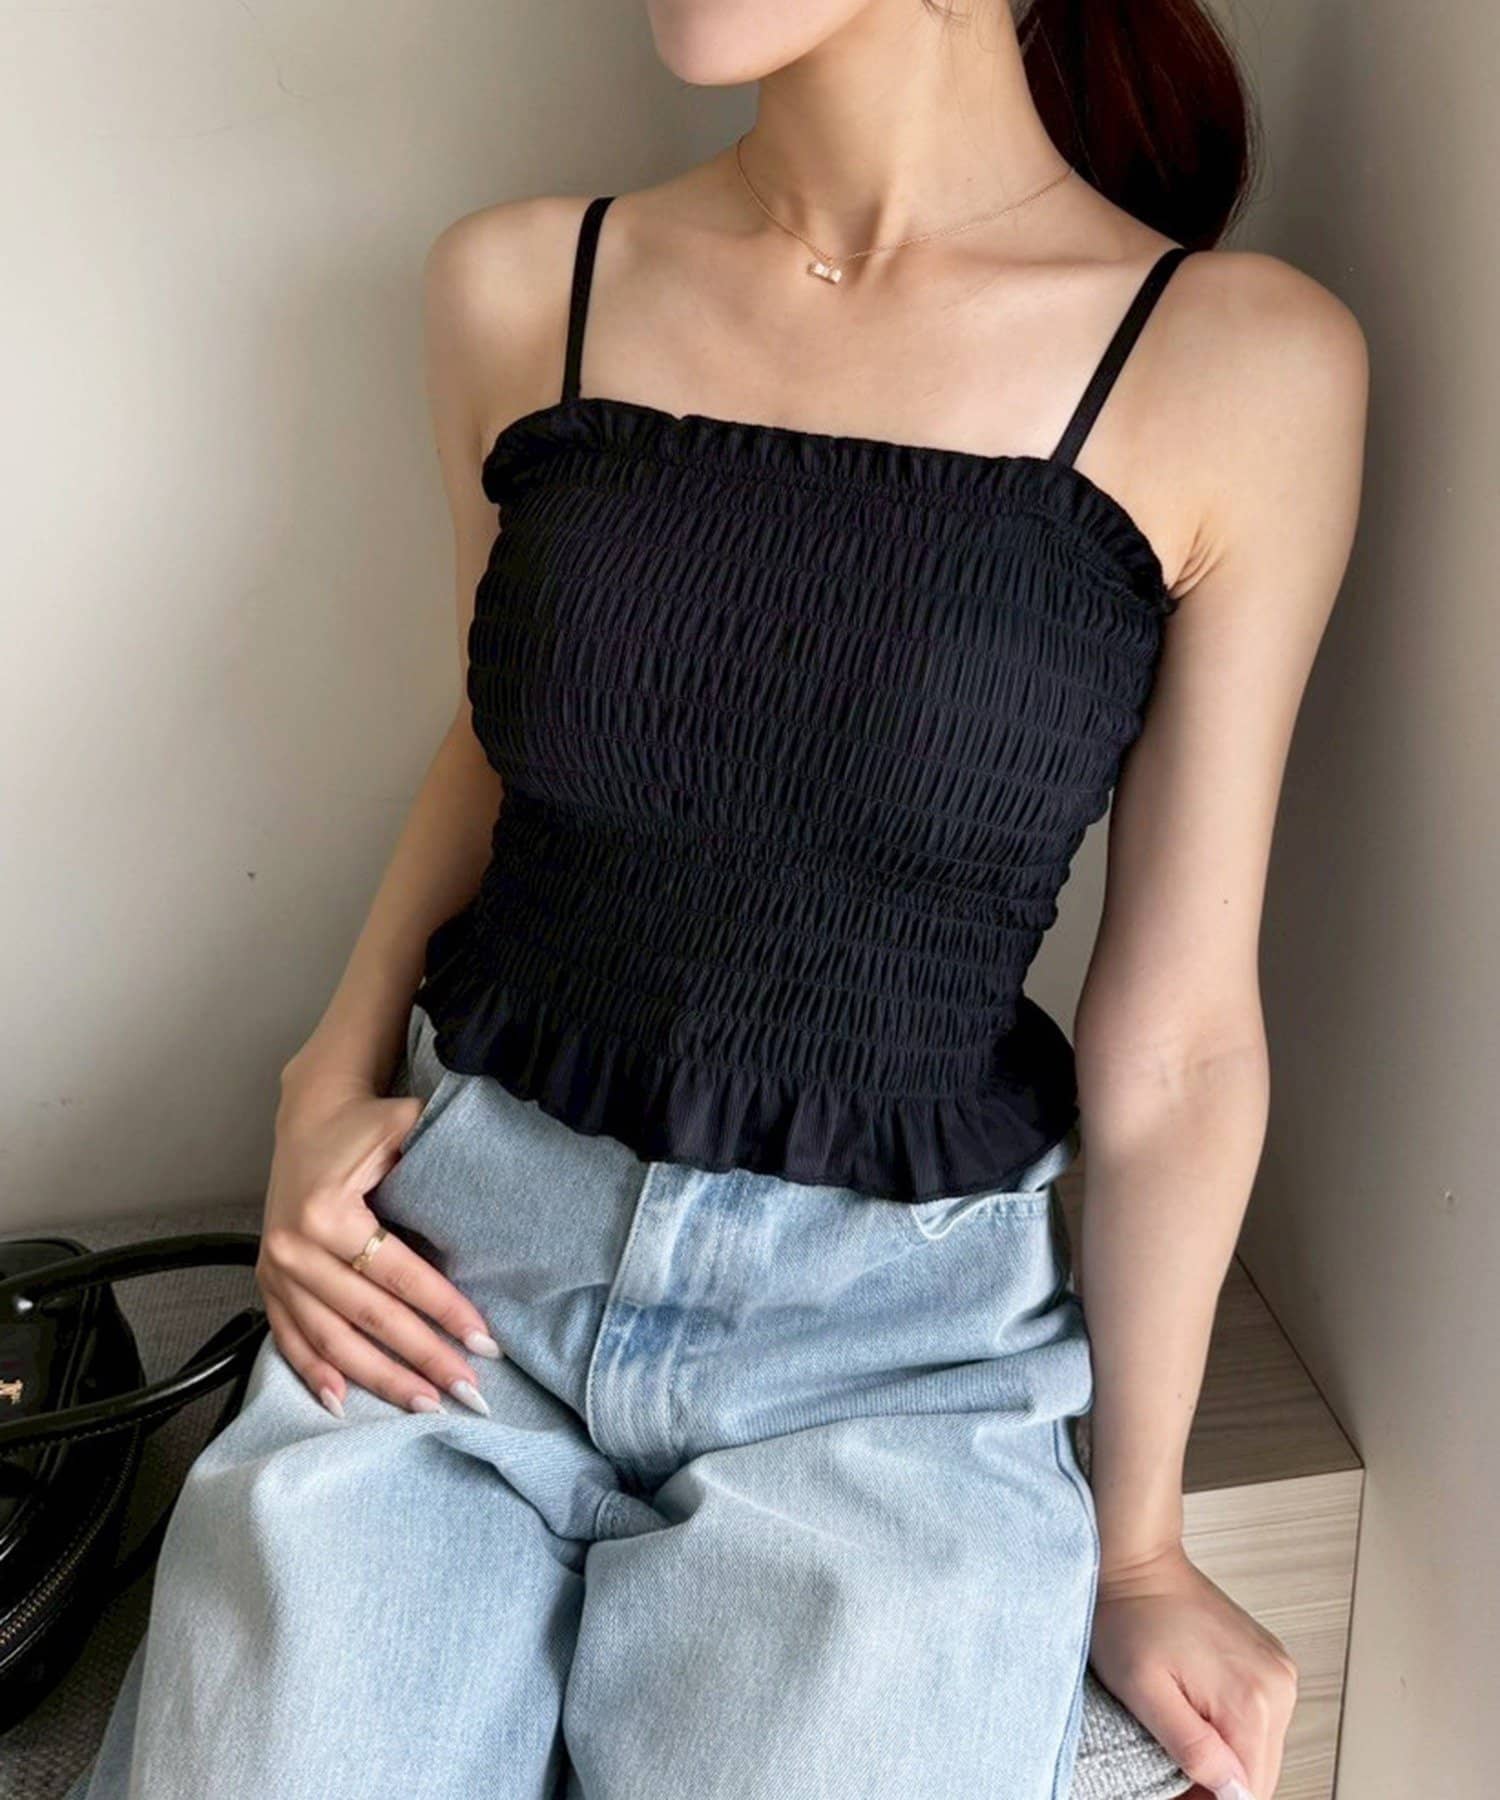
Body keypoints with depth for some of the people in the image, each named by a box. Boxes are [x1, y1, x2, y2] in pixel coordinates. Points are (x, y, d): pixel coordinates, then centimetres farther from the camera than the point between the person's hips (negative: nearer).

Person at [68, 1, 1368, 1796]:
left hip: (893, 1333, -1)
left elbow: (1176, 1041, -4)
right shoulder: (515, 284, 2)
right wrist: (328, 1088, 3)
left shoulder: (1241, 361, -7)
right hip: (455, 1260, 2)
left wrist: (1134, 1551, 4)